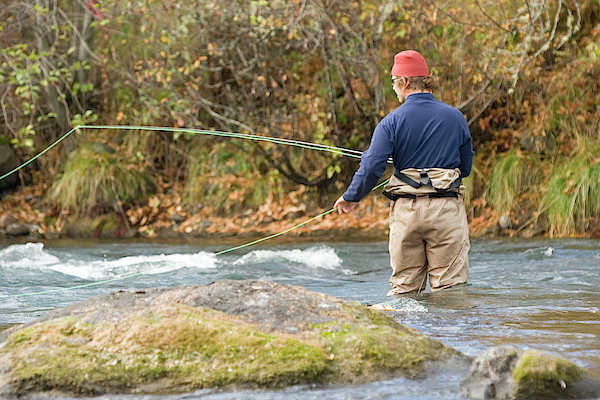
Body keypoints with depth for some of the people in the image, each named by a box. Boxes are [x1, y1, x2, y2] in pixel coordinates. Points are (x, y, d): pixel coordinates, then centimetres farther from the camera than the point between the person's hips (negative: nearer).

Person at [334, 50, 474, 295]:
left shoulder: (392, 121, -3)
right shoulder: (455, 117, 4)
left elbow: (372, 168, -8)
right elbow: (465, 168, 13)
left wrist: (351, 198, 8)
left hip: (406, 210, 0)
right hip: (446, 210, 0)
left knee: (403, 286, 8)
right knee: (449, 286, -1)